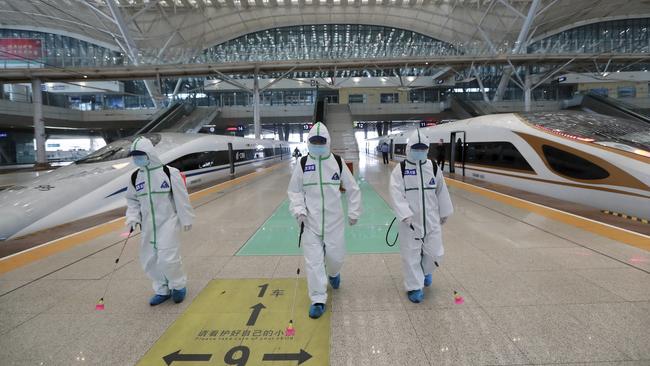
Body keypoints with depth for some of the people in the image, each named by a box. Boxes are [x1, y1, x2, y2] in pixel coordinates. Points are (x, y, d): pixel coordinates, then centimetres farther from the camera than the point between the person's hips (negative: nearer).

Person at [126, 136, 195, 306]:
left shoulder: (169, 173, -14)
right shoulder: (135, 177, 2)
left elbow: (182, 198, -9)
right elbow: (132, 200, 14)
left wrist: (186, 219, -5)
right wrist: (133, 217, -1)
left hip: (168, 222, -6)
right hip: (148, 225, 6)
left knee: (167, 257, -10)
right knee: (149, 260, 9)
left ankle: (178, 286, 18)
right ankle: (162, 290, 30)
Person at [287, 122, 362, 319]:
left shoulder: (338, 162, -3)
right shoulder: (303, 163, -3)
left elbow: (353, 188, 6)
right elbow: (294, 191, 5)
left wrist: (353, 212, 5)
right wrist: (298, 210, -10)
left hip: (334, 221, 0)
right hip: (310, 221, 0)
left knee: (336, 257, 8)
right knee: (313, 261, -1)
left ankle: (333, 273, 45)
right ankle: (318, 300, 14)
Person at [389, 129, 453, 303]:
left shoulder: (433, 167, 2)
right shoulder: (400, 169, -9)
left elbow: (441, 191, 12)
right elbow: (396, 194, -17)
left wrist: (444, 212, 17)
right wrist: (405, 214, -27)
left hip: (431, 219, 3)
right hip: (410, 220, -3)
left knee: (435, 253, 9)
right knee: (411, 255, 4)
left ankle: (425, 270, 42)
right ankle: (414, 287, 21)